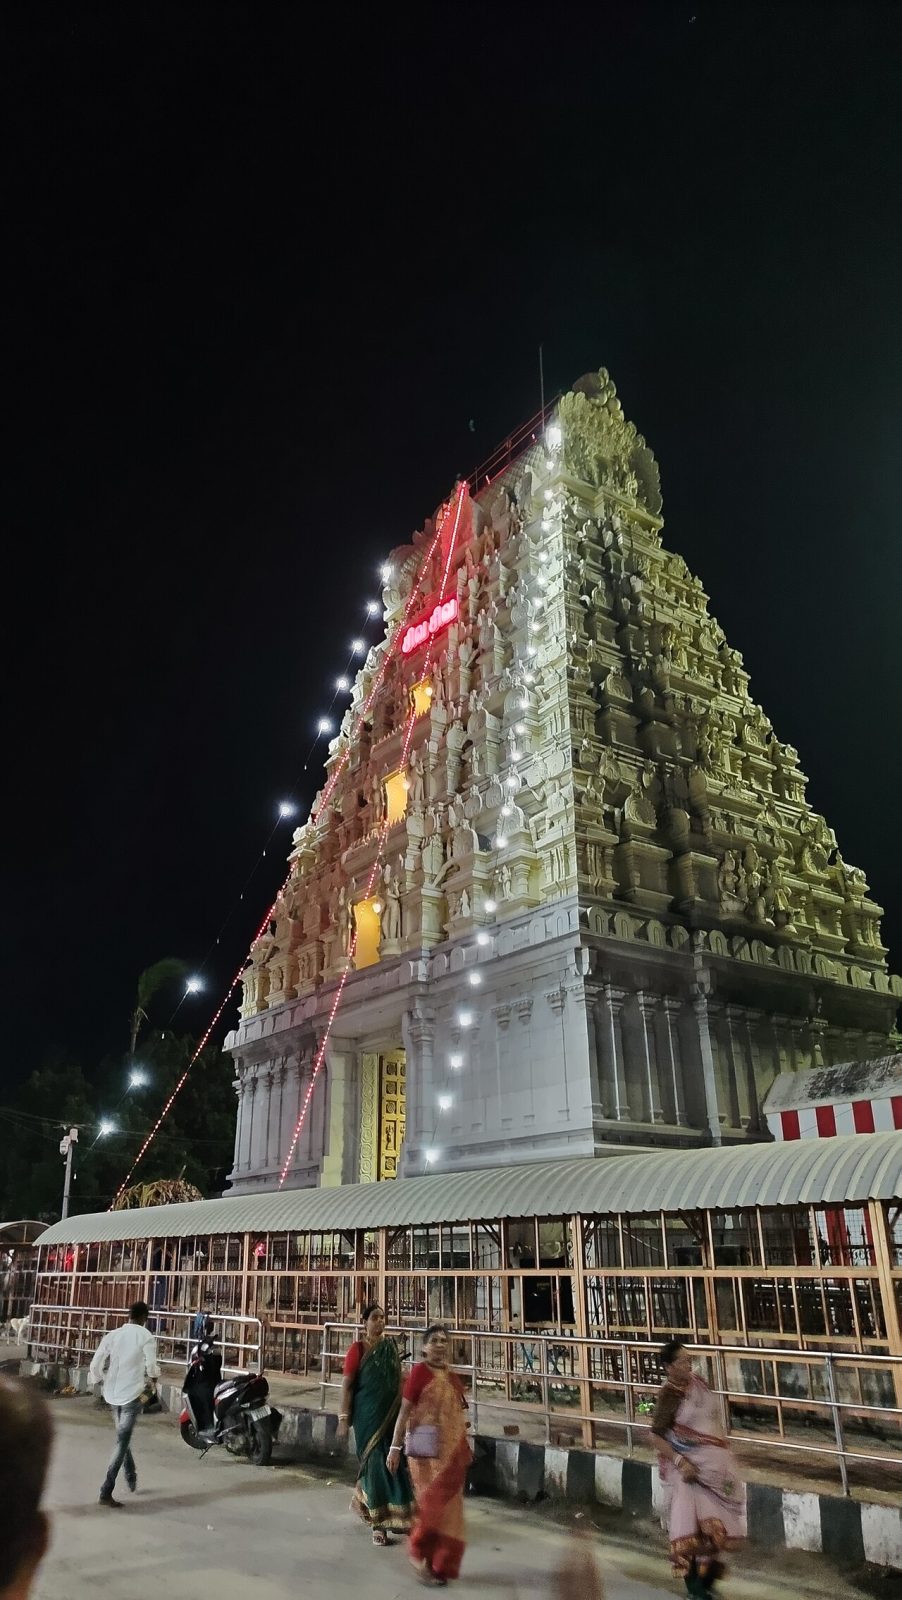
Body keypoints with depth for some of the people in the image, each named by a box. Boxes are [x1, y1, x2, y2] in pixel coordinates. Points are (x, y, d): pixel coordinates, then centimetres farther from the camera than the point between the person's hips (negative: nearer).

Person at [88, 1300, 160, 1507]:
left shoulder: (112, 1335, 2)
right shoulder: (146, 1337, -9)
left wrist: (100, 1380, 19)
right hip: (133, 1394, -5)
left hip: (113, 1394, 5)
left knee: (123, 1436, 24)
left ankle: (131, 1479, 38)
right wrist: (154, 1375, 9)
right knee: (122, 1442, 0)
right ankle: (106, 1492, -6)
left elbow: (96, 1365, 0)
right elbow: (151, 1368, -14)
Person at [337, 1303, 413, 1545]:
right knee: (376, 1463, -1)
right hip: (369, 1414, -4)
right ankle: (379, 1524, 11)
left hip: (392, 1413, 5)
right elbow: (347, 1385, -10)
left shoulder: (391, 1346, 6)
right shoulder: (358, 1349, -8)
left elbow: (398, 1382, 13)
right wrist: (344, 1418, -15)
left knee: (395, 1463, 7)